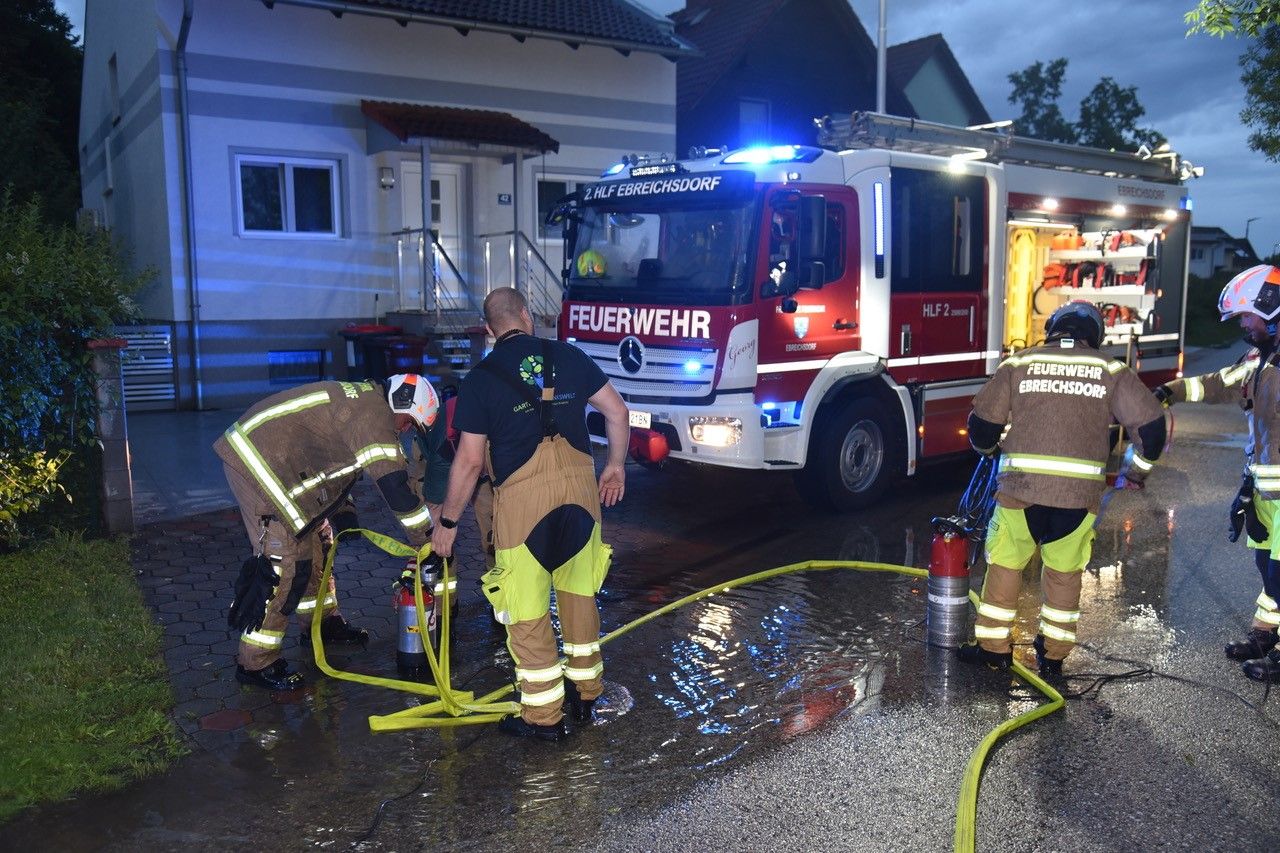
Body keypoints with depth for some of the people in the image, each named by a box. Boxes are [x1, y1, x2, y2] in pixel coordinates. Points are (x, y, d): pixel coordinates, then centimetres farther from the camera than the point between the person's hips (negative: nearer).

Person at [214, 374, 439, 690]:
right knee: (285, 561, -9)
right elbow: (394, 484, -20)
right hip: (259, 462, -11)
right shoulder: (375, 413, -17)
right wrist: (426, 540, -13)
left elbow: (333, 458, 25)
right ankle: (256, 664, 0)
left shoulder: (360, 399, 15)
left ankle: (325, 622, 35)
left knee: (316, 538, 19)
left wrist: (344, 512, 18)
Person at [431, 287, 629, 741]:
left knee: (528, 610, 7)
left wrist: (447, 521, 8)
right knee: (579, 593, 20)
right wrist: (615, 465, 24)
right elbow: (617, 411, 10)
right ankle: (585, 693, 33)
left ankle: (544, 715, 16)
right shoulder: (568, 356, 9)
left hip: (522, 497, -4)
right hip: (580, 487, 4)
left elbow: (469, 460, -2)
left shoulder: (480, 378, 1)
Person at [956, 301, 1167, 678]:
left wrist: (987, 447, 26)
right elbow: (1150, 425, 4)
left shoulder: (1018, 363, 5)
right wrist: (1138, 468, 22)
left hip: (1021, 488, -1)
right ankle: (1053, 655, 24)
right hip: (1081, 495, 1)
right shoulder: (1112, 371, 7)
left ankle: (994, 647, 20)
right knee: (1064, 574, 16)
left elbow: (983, 422, 4)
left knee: (1005, 565, 14)